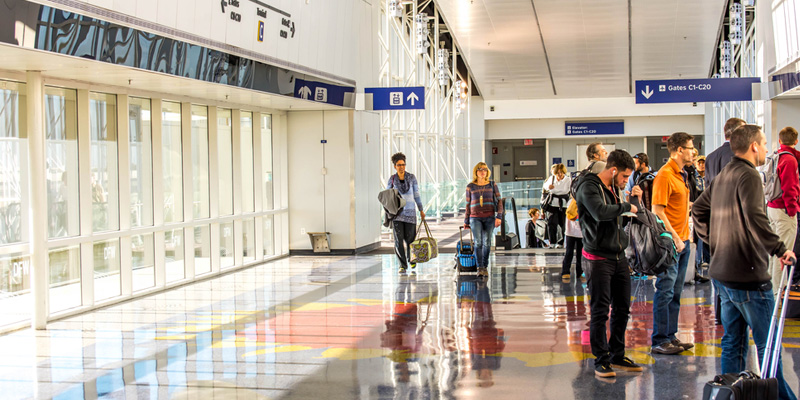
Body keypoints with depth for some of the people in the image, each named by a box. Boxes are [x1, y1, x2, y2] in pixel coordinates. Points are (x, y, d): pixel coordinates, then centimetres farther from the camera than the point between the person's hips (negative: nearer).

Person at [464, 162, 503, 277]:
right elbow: (468, 204, 13)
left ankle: (485, 267, 10)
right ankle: (479, 267, -8)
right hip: (475, 218, -1)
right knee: (478, 242, -12)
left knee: (487, 242, 0)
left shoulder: (492, 185, 8)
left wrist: (499, 216, -6)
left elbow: (499, 201, 6)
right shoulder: (470, 186, 8)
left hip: (489, 217, 1)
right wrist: (466, 221, 13)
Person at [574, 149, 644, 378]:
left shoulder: (615, 188, 16)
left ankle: (617, 356, 23)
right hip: (598, 258, -8)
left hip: (619, 256, 9)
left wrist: (634, 198, 15)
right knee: (600, 311, -4)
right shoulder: (589, 187, -12)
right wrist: (627, 207, -17)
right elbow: (600, 212, -30)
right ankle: (601, 360, 4)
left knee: (622, 308, 12)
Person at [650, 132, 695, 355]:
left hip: (682, 240, 9)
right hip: (670, 242, -9)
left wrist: (685, 237, 16)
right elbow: (658, 211, -18)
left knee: (675, 292, 12)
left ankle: (670, 336, 18)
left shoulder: (682, 175, 16)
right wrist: (674, 237, -20)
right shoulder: (665, 175, -13)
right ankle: (659, 341, -3)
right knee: (665, 291, -7)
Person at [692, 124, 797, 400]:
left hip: (721, 272, 9)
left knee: (733, 341, 14)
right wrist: (779, 249, -21)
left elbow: (698, 210, 22)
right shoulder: (748, 175, -15)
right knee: (767, 344, -1)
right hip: (748, 274, -9)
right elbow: (755, 218, -28)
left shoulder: (722, 176, 14)